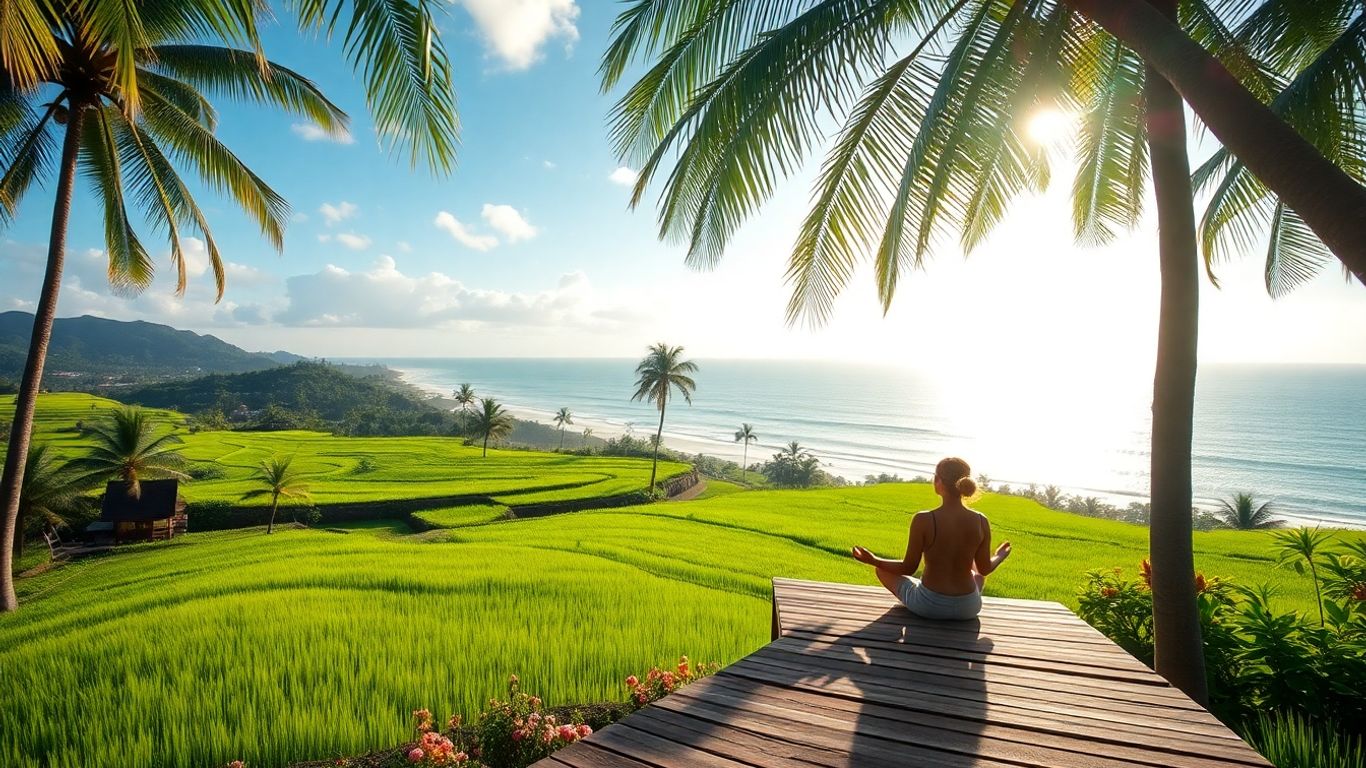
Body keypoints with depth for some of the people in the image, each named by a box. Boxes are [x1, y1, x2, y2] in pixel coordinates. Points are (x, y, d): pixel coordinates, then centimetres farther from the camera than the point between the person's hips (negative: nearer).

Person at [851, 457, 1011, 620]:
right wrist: (1000, 556, 23)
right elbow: (985, 569, 2)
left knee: (882, 569, 24)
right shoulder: (981, 521, -11)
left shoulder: (923, 520, -21)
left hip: (928, 606, -3)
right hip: (968, 608, 4)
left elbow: (909, 568, -13)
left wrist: (873, 560, 1)